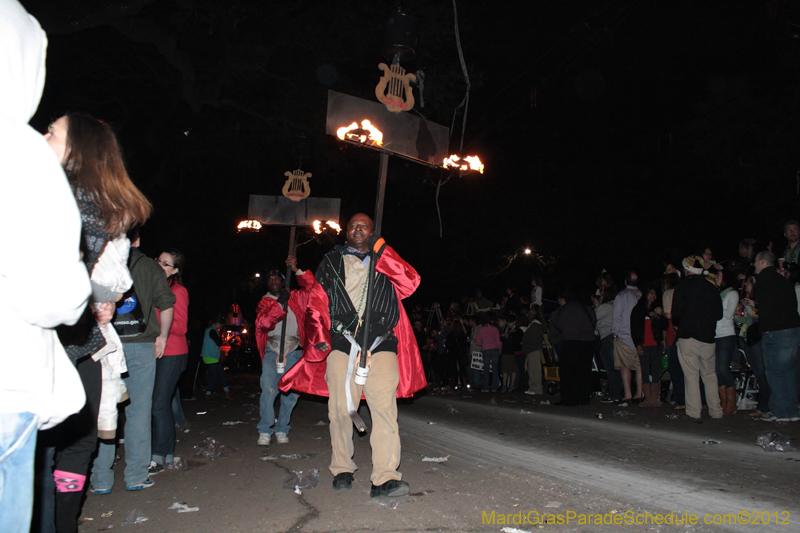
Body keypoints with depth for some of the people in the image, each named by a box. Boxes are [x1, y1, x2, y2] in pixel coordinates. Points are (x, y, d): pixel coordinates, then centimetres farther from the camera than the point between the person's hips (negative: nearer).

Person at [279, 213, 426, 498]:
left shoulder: (386, 262, 16)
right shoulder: (332, 262, 18)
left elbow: (410, 283, -2)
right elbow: (316, 303, 15)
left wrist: (382, 251, -6)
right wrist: (319, 337, 2)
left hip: (381, 344, -1)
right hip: (342, 343, 1)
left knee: (385, 408, -12)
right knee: (341, 409, 3)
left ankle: (385, 477, -11)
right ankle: (342, 469, 21)